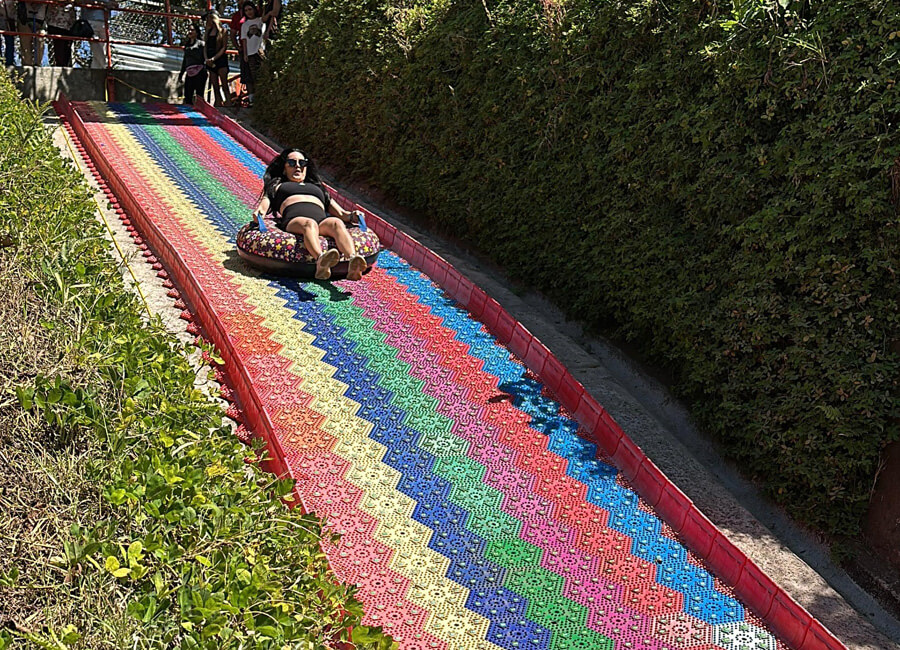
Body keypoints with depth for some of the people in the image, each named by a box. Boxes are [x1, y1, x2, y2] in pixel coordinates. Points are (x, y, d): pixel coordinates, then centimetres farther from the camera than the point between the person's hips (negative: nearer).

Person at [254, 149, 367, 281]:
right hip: (294, 219, -2)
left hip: (322, 220, 2)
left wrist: (351, 216, 10)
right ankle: (321, 260, -71)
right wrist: (259, 213, -4)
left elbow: (340, 213, 32)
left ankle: (352, 260, -64)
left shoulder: (318, 187, 42)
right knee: (309, 224, -40)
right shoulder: (278, 186, 37)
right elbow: (265, 202, 19)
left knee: (337, 223, -34)